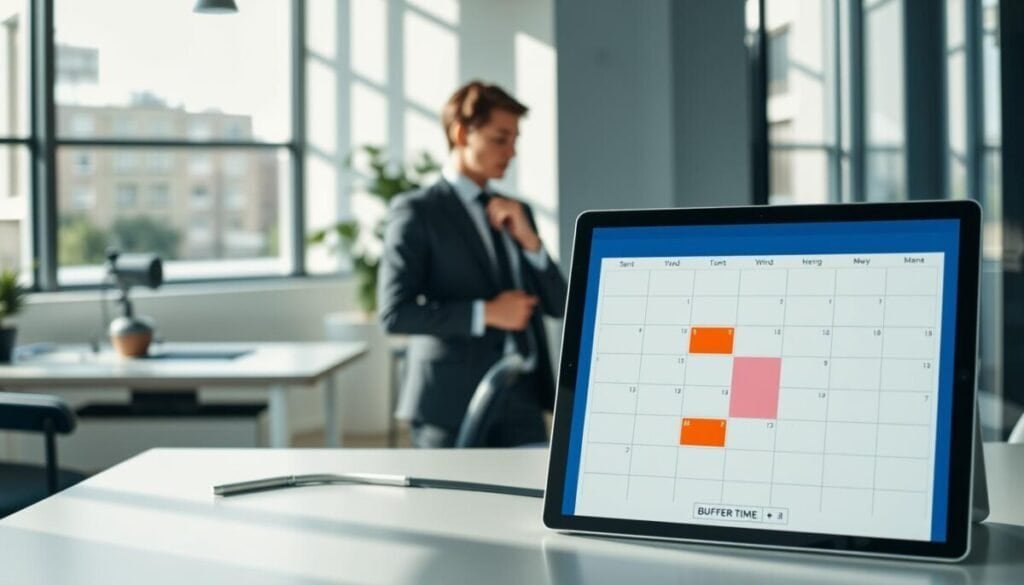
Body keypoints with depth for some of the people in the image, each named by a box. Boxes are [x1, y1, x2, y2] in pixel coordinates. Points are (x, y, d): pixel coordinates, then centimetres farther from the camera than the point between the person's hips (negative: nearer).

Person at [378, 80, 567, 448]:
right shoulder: (416, 211, -2)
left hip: (522, 402, 5)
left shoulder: (516, 212, 17)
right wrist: (485, 313, -16)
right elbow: (395, 312, -11)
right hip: (453, 403, -5)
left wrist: (527, 238, -1)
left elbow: (559, 305, 13)